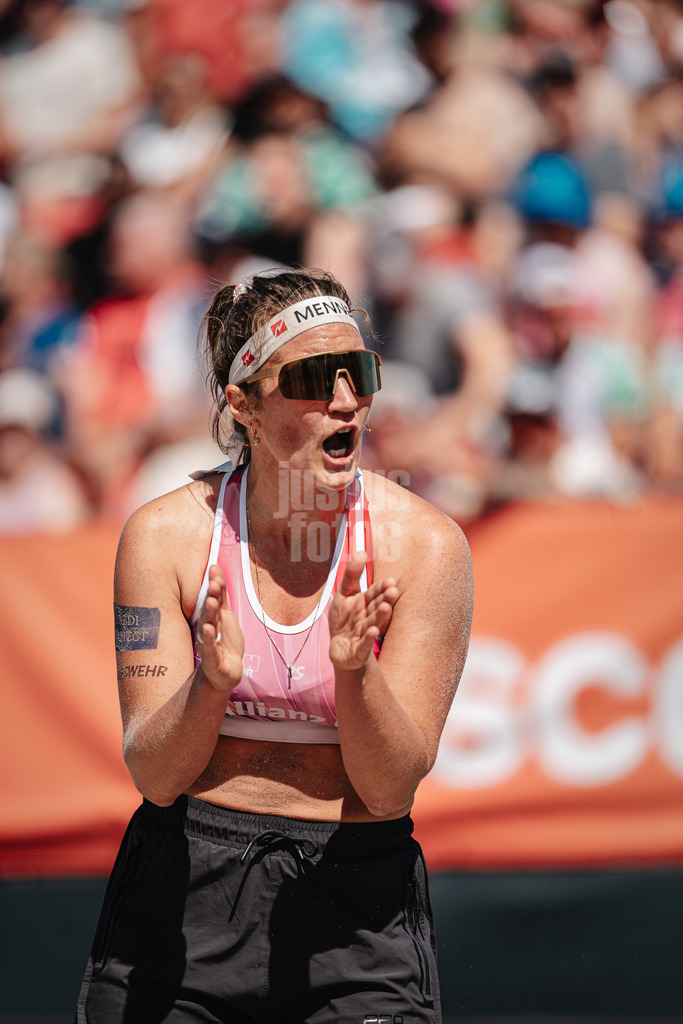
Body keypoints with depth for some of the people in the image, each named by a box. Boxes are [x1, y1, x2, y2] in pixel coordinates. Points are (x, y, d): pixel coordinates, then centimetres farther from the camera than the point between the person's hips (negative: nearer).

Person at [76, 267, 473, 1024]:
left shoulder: (423, 545, -8)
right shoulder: (167, 534, -5)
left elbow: (390, 788, -10)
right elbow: (156, 775, -8)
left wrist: (353, 670, -28)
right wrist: (211, 685, -27)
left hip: (356, 904, -1)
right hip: (183, 890, 1)